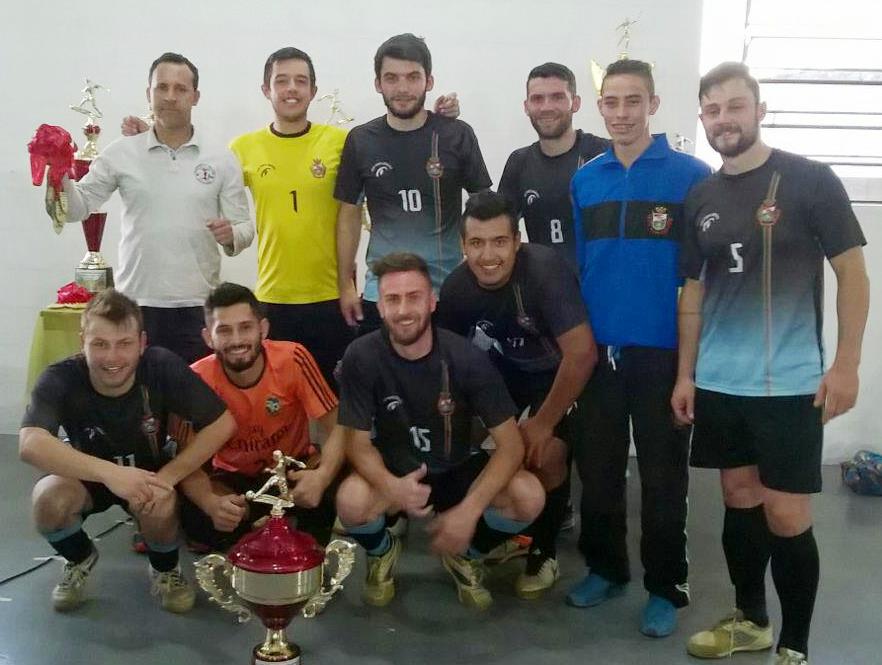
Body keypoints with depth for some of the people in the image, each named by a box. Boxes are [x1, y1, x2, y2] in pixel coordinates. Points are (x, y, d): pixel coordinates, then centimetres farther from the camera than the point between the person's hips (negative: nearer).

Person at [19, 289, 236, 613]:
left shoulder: (162, 367, -27)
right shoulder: (60, 380, -28)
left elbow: (222, 424, -23)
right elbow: (30, 444, -44)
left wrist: (167, 476, -30)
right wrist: (109, 472, -55)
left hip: (148, 473, 0)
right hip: (85, 477, 1)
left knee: (159, 507, -32)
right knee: (49, 499, -30)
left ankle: (165, 569, 4)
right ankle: (80, 559, 6)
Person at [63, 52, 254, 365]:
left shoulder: (222, 160, 5)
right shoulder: (121, 153, 4)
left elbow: (245, 226, 6)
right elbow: (77, 208, 4)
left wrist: (232, 235, -16)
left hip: (198, 307, 0)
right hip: (135, 305, 0)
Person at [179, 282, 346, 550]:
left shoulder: (292, 359, -22)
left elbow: (337, 428, -19)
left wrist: (322, 476, -40)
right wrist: (212, 503, -39)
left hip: (294, 469, 0)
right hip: (233, 478, 0)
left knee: (327, 495, -31)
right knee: (196, 519, -30)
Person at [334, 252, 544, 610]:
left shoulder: (466, 358, -20)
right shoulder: (361, 357, -19)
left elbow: (511, 443, -18)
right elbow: (358, 441, -15)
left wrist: (468, 510, -30)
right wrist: (392, 487, -37)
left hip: (456, 470, 1)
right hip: (392, 472, 0)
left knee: (529, 496, -26)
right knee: (350, 501, -34)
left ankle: (464, 555, 7)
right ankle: (382, 551, 5)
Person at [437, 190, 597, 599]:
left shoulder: (544, 270, -32)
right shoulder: (456, 288, -16)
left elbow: (582, 353, -32)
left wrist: (544, 423, -24)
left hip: (559, 373, -5)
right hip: (506, 369, 5)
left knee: (545, 454, -23)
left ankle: (544, 554, 3)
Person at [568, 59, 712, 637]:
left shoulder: (692, 175, -6)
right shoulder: (585, 179, 6)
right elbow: (577, 263, 10)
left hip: (663, 349, -4)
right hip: (597, 346, 4)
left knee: (662, 474, 7)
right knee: (598, 466, 14)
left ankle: (666, 587, 23)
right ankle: (605, 566, 33)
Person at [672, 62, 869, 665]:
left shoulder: (809, 180, -5)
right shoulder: (702, 198, 8)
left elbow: (852, 272, -4)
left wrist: (846, 363, -10)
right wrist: (686, 373, 9)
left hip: (790, 382, -4)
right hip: (718, 383, 5)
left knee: (786, 517, -2)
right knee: (740, 500, 14)